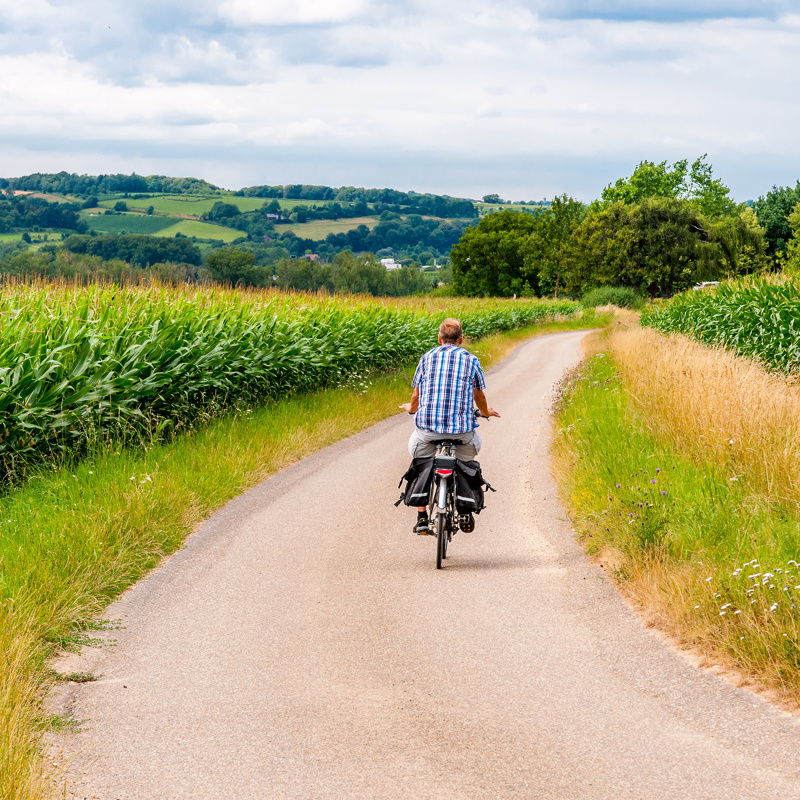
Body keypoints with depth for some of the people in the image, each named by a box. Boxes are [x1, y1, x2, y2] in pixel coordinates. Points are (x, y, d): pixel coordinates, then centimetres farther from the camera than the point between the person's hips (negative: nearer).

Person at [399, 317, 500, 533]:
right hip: (462, 427, 0)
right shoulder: (471, 360, 8)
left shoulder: (427, 358, 8)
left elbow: (416, 396, 14)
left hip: (428, 426, 0)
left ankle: (422, 517, 16)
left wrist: (411, 408, 38)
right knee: (467, 461, 29)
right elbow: (479, 396, 16)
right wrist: (485, 411, 39)